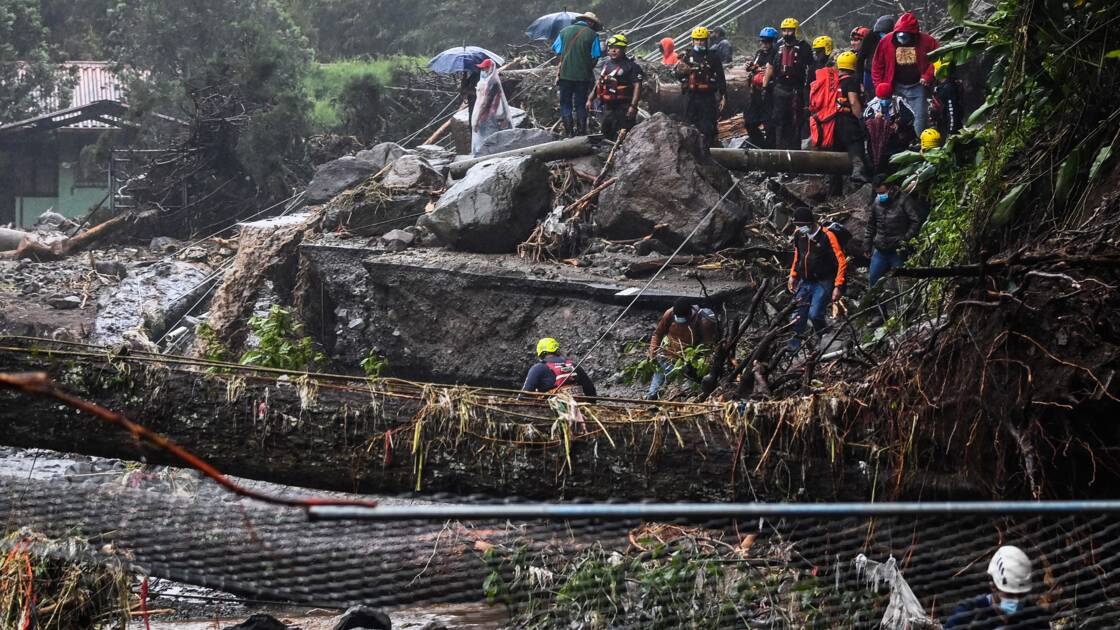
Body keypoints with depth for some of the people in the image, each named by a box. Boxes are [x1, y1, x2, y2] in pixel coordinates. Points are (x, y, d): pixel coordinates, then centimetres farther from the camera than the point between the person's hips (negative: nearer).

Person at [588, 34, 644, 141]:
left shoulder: (631, 66, -9)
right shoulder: (606, 65, 14)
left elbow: (637, 86, -15)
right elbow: (599, 83, 24)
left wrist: (633, 106, -24)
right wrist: (590, 99, 19)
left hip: (624, 108, -8)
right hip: (608, 107, 8)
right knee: (607, 135, 15)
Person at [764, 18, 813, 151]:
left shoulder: (803, 47, -3)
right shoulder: (779, 46, 12)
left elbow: (810, 68, -3)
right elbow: (770, 67, 19)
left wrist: (808, 89, -7)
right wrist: (764, 86, 15)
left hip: (796, 89, -5)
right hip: (780, 88, 5)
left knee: (795, 121, -3)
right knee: (779, 120, 5)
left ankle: (794, 148, 0)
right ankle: (780, 146, 10)